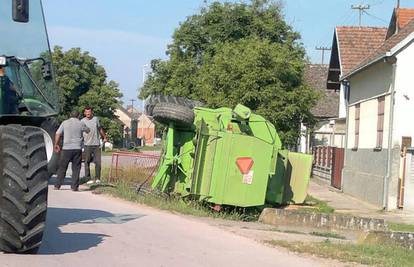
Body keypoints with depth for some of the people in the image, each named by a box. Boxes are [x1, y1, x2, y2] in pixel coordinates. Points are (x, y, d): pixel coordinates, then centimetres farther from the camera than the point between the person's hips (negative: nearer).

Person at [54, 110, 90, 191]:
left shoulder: (65, 123, 4)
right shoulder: (81, 123, 3)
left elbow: (58, 134, 1)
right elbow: (88, 131, 21)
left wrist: (56, 145, 10)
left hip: (66, 148, 1)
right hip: (77, 148, 0)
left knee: (62, 167, 8)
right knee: (76, 168, 5)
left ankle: (57, 185, 10)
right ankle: (74, 186, 2)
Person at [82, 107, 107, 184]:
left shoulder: (96, 119, 9)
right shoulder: (82, 121, -1)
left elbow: (100, 129, 23)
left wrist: (104, 137, 30)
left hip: (96, 144, 2)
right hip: (87, 145, -2)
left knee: (98, 162, -2)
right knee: (87, 162, -1)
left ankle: (97, 178, 10)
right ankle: (88, 179, 7)